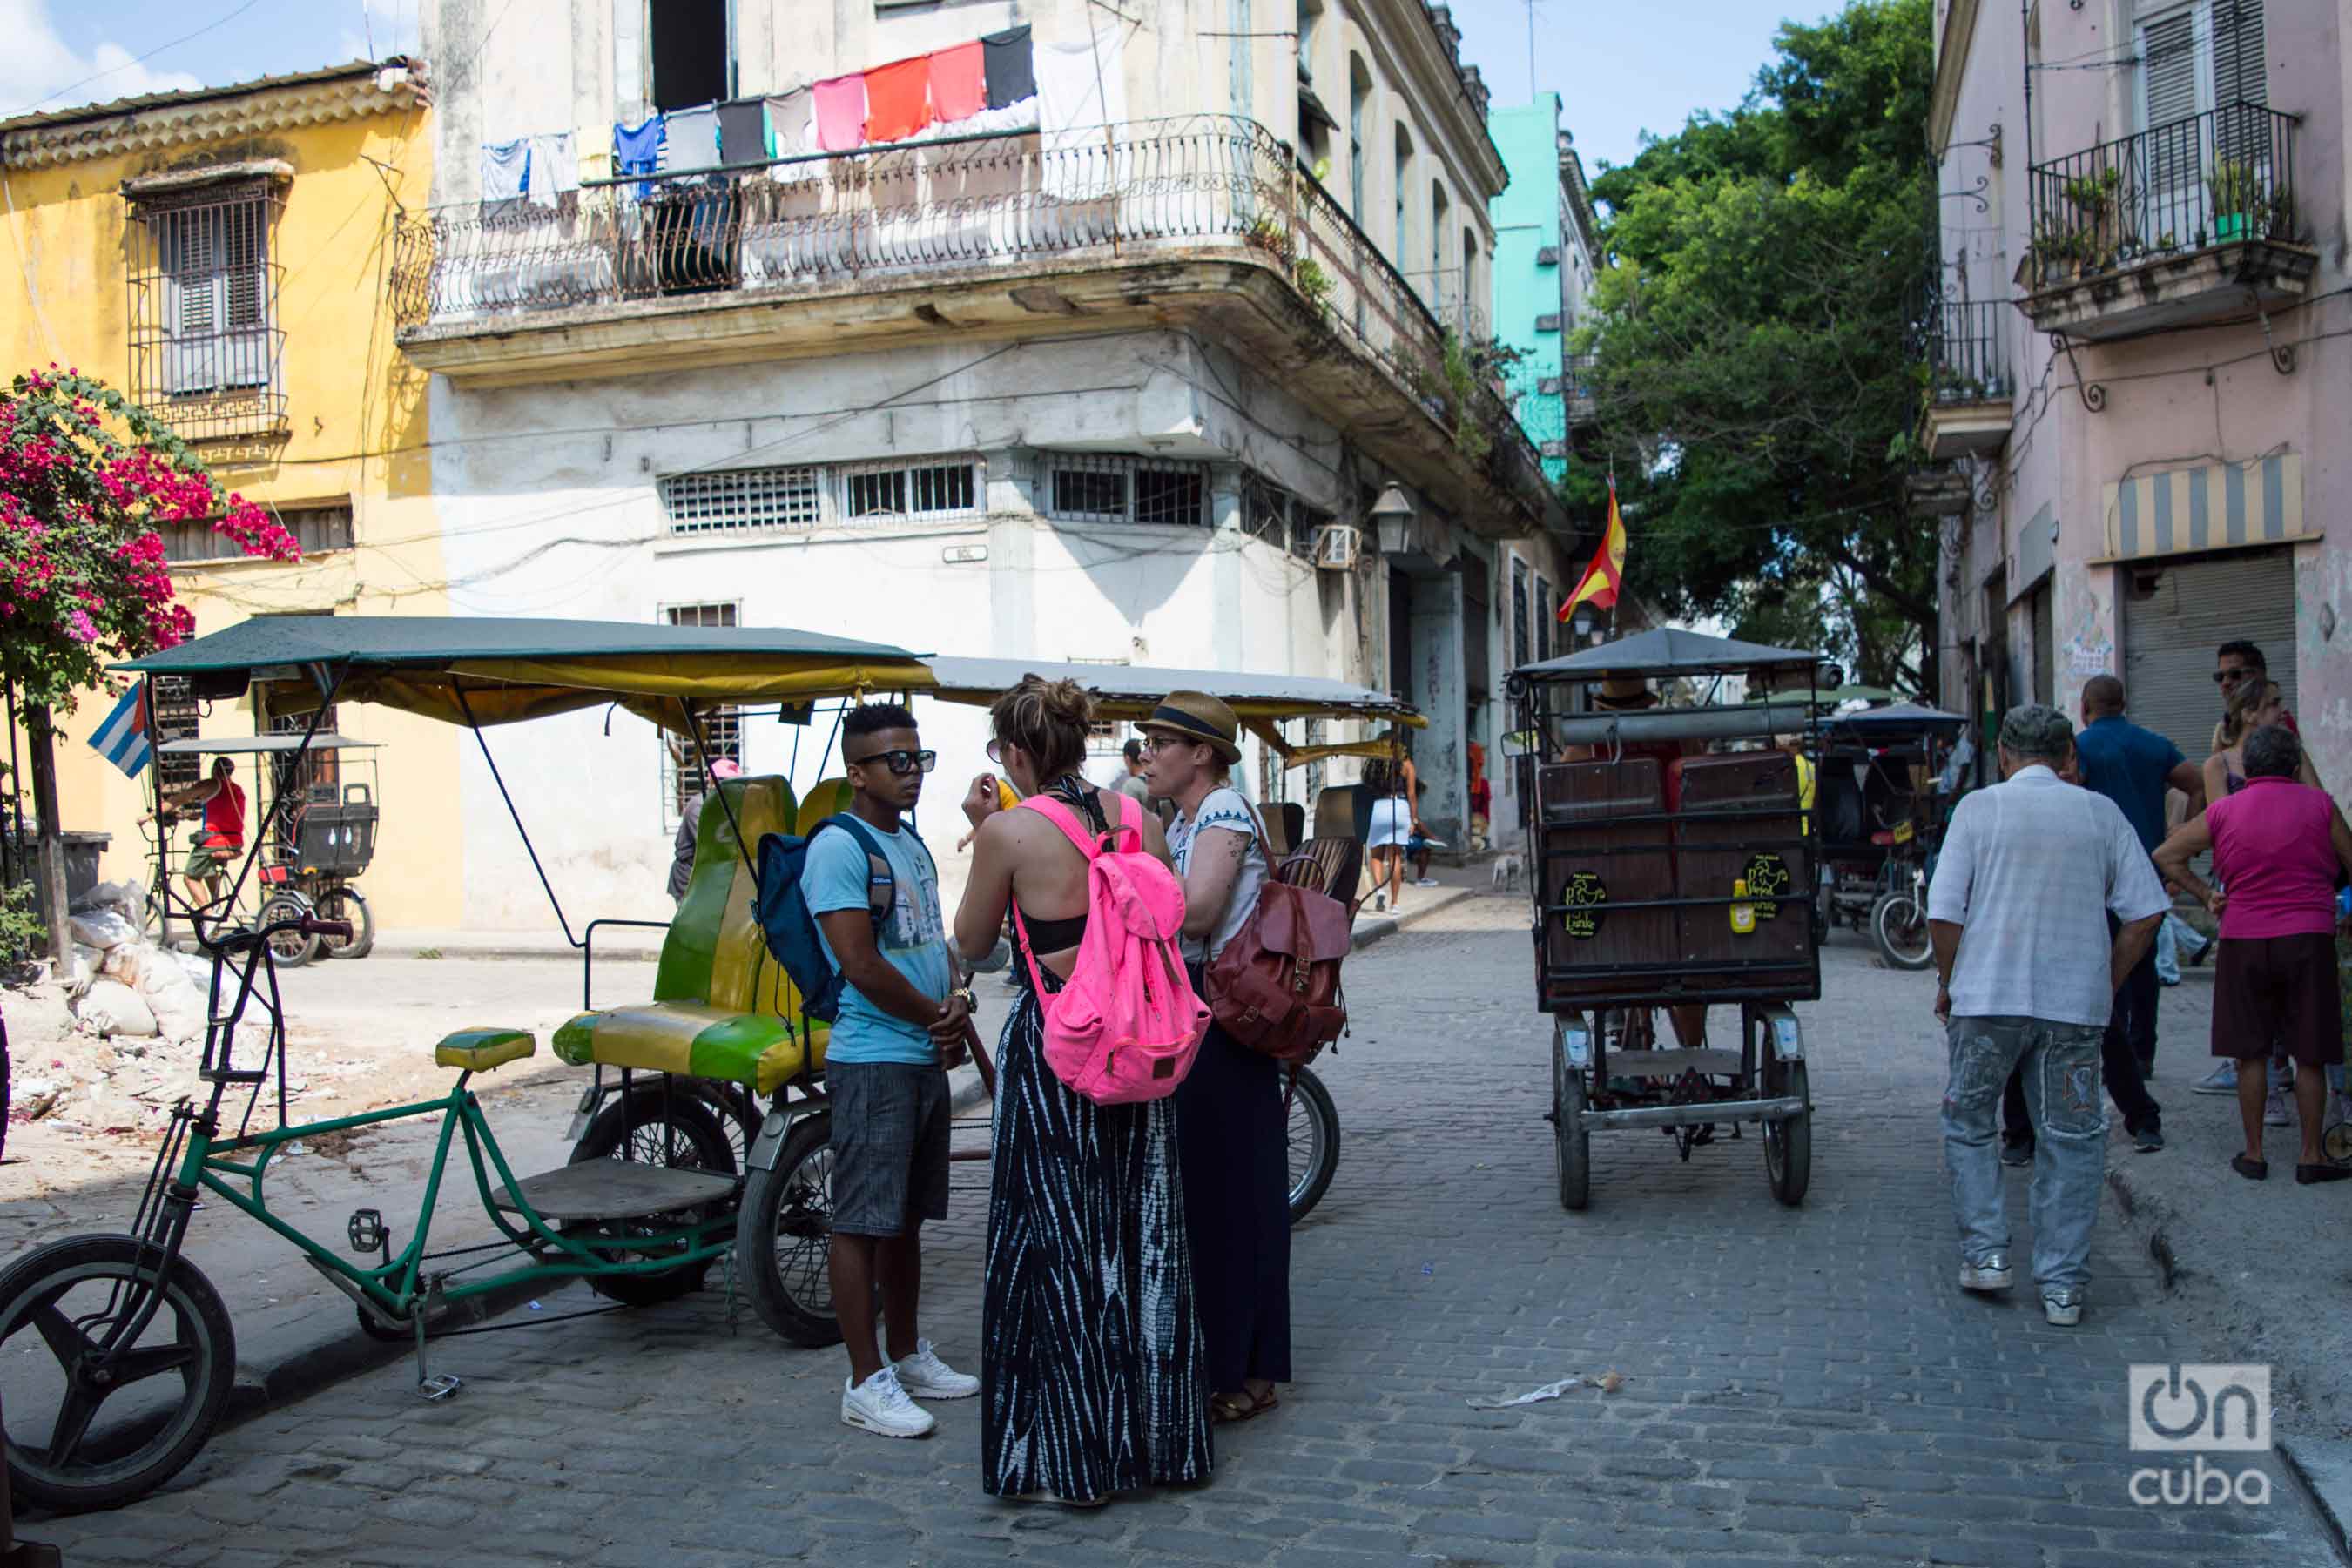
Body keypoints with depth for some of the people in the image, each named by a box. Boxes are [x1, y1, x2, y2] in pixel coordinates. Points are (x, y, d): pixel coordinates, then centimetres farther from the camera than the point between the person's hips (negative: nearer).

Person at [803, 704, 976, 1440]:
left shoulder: (912, 843, 15)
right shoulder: (839, 846, -13)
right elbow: (861, 963, -19)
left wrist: (956, 1002, -1)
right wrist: (939, 1015, -8)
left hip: (926, 1057, 9)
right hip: (872, 1060, -9)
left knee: (907, 1215, 16)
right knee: (862, 1221, -1)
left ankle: (907, 1356, 28)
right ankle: (866, 1382, 5)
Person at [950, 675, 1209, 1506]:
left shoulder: (1010, 830, -12)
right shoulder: (1140, 818, 2)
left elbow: (972, 940, 2)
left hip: (1051, 1045, -5)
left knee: (1057, 1247, 6)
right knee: (1144, 1235, 15)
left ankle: (1072, 1459, 14)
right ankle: (1160, 1437, 27)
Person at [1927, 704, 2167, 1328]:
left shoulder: (1978, 807, -1)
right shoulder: (2101, 813, 5)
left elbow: (1943, 913, -6)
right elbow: (2144, 914, 2)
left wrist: (1947, 982, 9)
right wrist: (2107, 985, 12)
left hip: (1987, 997, -1)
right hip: (2076, 1003, 2)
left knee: (1968, 1123, 16)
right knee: (2071, 1138, 9)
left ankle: (1986, 1252, 11)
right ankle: (2063, 1284, 10)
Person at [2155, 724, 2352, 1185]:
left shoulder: (2223, 811, 1)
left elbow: (2165, 856, 4)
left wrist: (2205, 894, 9)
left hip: (2244, 940, 1)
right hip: (2308, 940, -1)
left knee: (2249, 1054, 8)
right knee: (2310, 1056, 6)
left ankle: (2254, 1153, 11)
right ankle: (2312, 1156, 11)